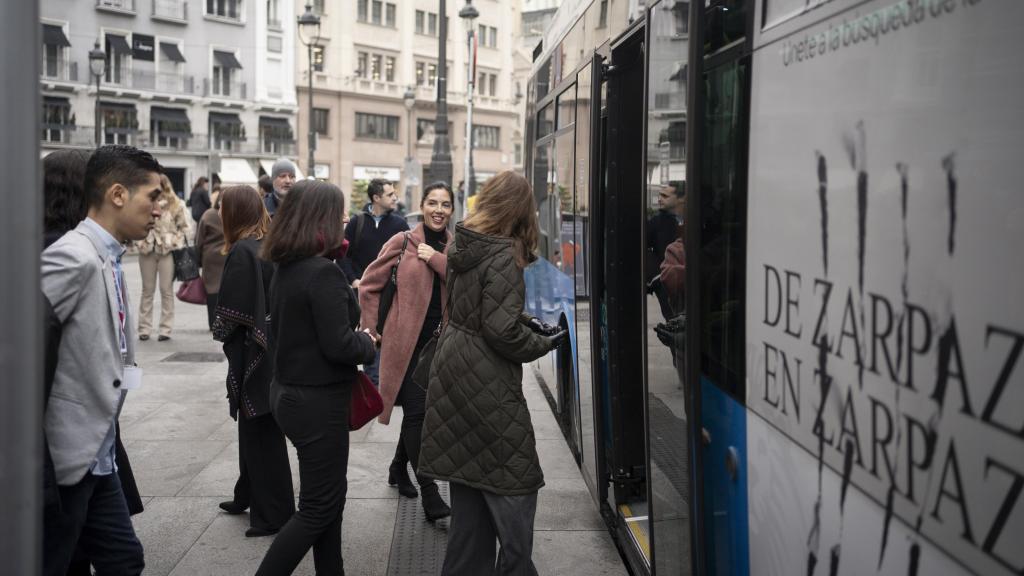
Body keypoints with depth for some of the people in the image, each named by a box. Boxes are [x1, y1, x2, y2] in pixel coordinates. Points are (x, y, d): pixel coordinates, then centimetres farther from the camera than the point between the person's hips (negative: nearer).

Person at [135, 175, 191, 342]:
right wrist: (140, 242, -4)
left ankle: (166, 329, 8)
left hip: (167, 251, -2)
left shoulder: (176, 205, -2)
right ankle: (144, 328, 16)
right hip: (147, 251, 2)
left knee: (166, 290, 2)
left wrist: (175, 243, -7)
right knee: (147, 290, 9)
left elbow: (184, 227, 2)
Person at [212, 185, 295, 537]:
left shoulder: (242, 252, -19)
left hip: (251, 353, -8)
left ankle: (273, 514, 10)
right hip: (272, 347, 8)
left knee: (259, 434, 1)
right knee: (256, 429, 21)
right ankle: (250, 496, 35)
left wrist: (219, 330, -1)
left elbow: (232, 312, -19)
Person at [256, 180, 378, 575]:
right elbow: (339, 346, -24)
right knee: (318, 506, 3)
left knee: (329, 494, 19)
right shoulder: (323, 272, -21)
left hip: (290, 392, 9)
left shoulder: (285, 268, 5)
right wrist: (368, 342, -5)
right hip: (318, 401, -9)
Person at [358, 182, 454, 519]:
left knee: (417, 411, 16)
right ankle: (430, 496, -6)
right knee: (417, 412, -9)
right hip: (406, 341, -4)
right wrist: (371, 329, 0)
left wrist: (437, 260, -17)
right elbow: (369, 285, 2)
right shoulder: (402, 242, -3)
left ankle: (399, 468, 40)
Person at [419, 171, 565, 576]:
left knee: (469, 483, 17)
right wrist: (546, 344, -6)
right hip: (487, 385, -9)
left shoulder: (461, 245, 7)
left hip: (453, 374, 9)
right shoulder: (503, 255, -17)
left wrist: (525, 320, 17)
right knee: (514, 485, 2)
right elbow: (503, 331, -22)